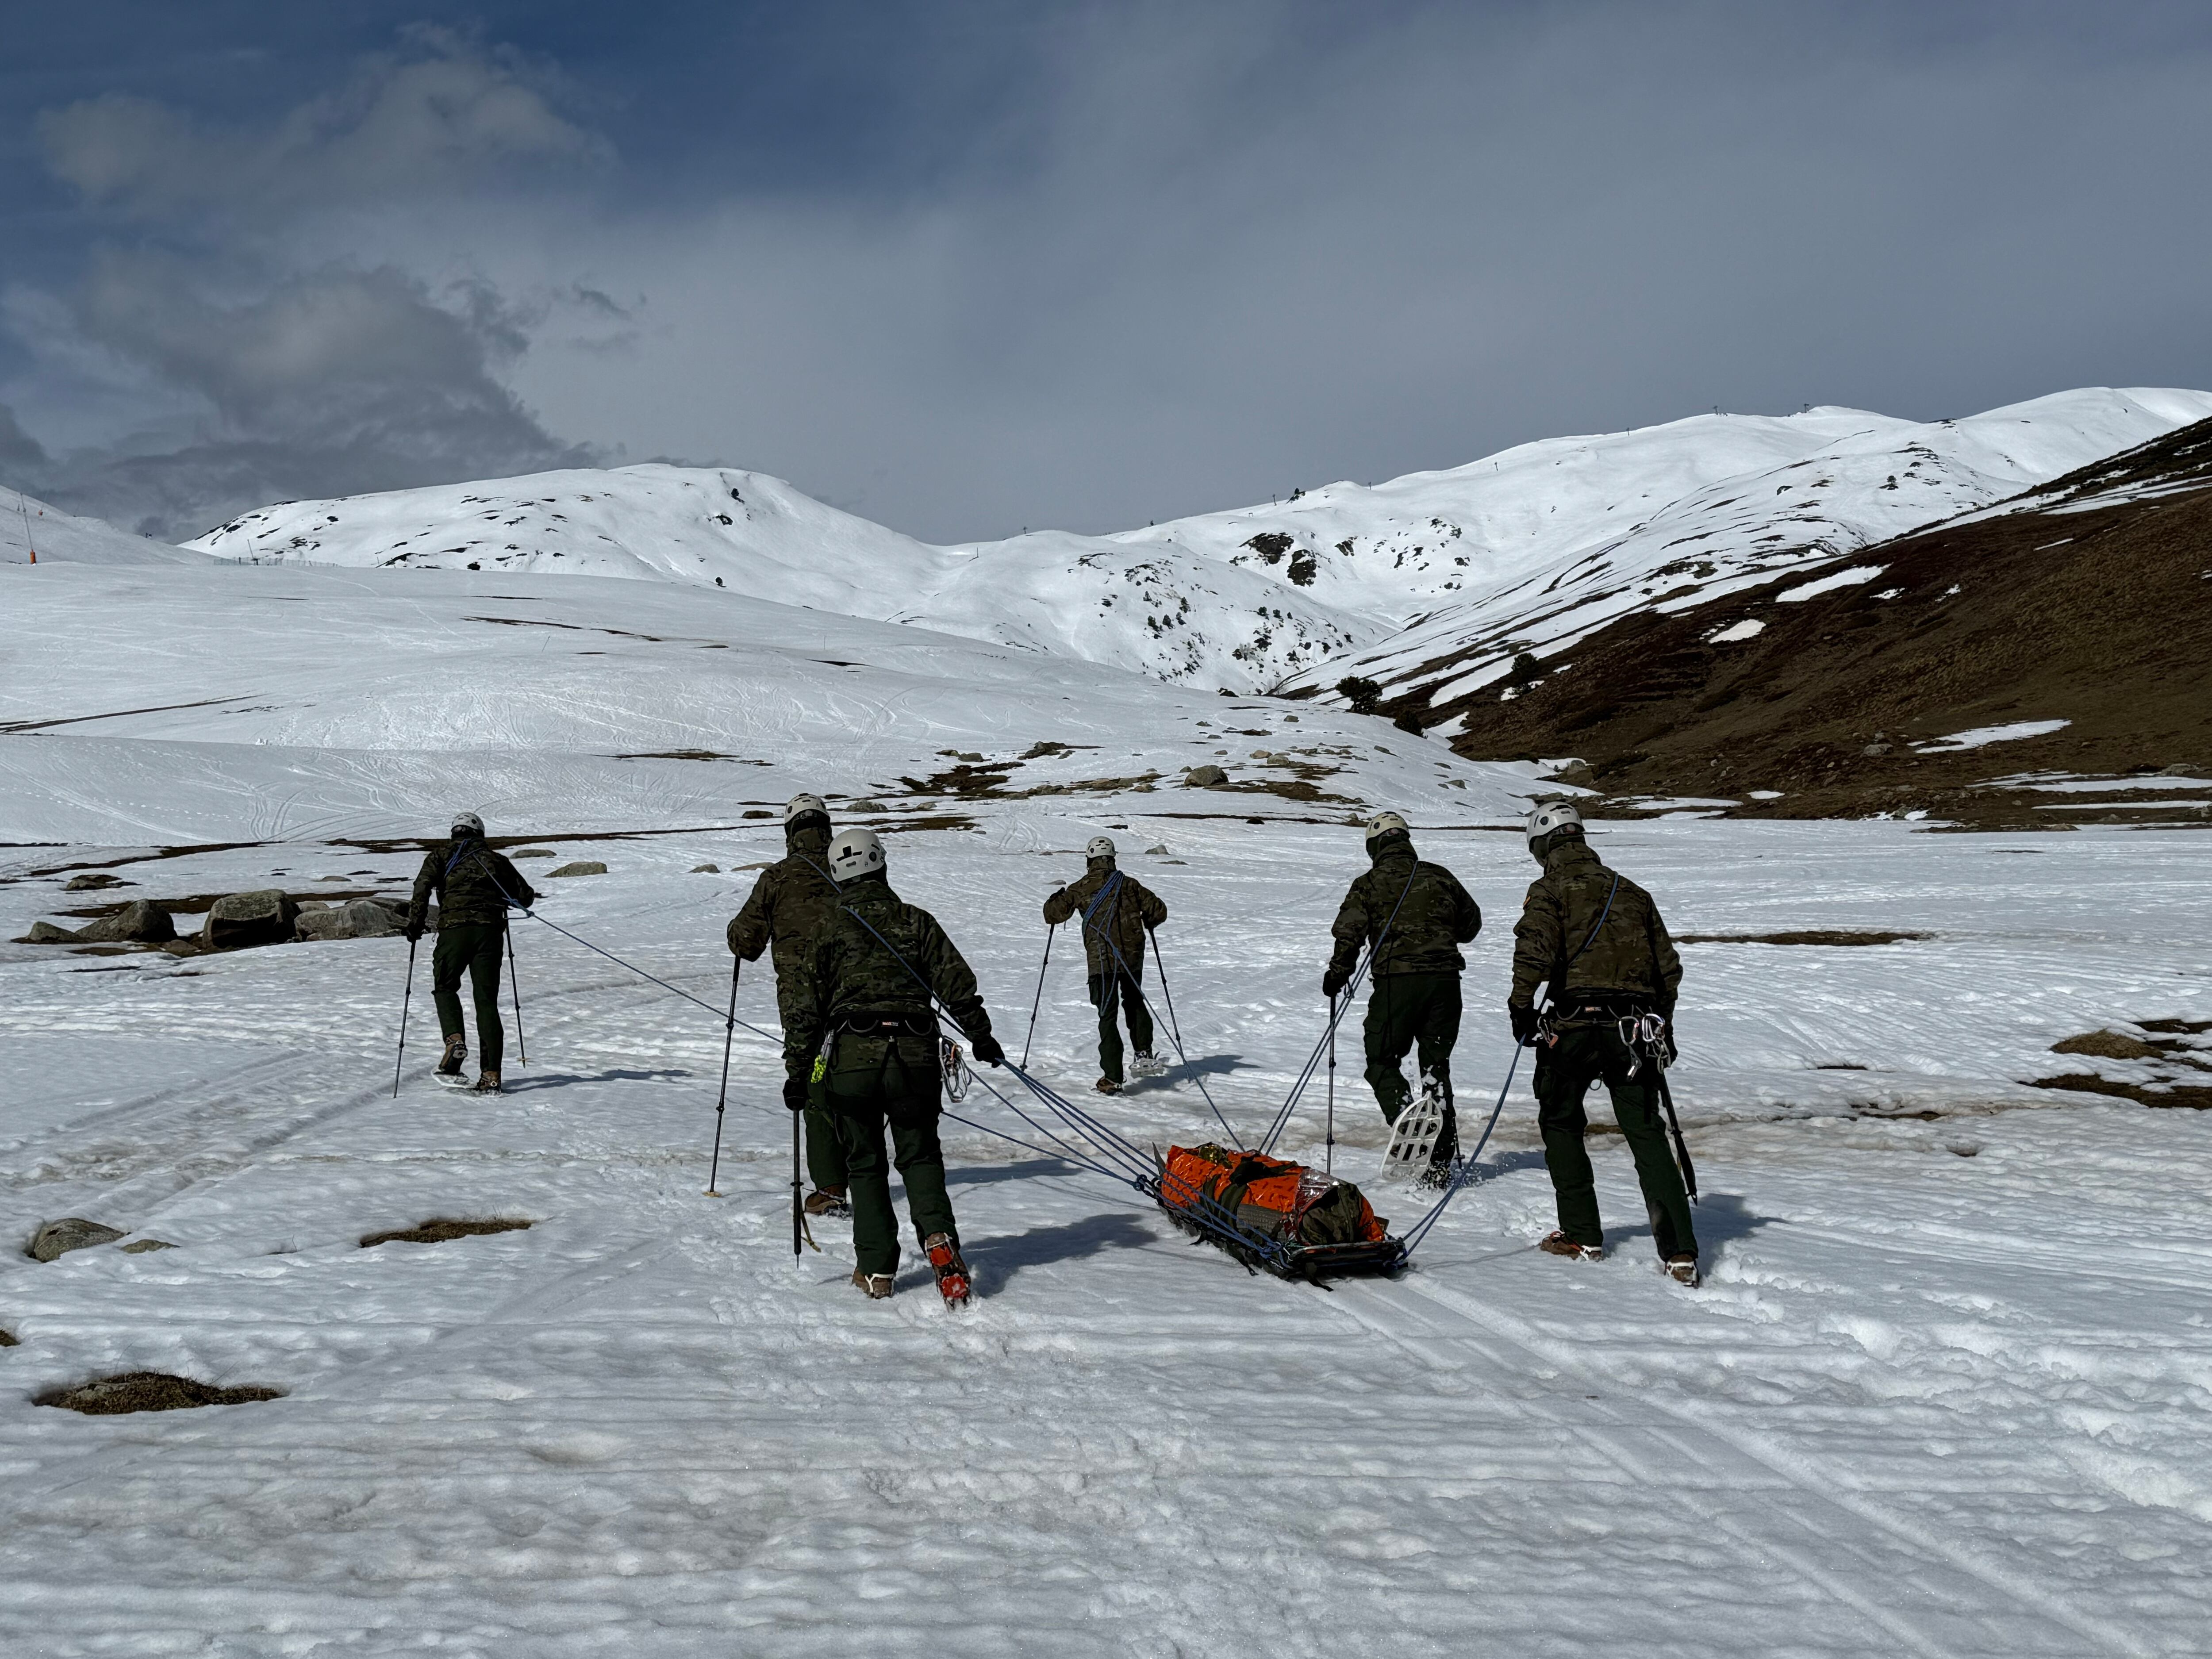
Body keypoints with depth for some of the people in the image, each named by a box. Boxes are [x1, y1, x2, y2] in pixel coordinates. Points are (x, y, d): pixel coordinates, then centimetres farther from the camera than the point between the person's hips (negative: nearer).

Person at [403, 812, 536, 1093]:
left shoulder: (441, 856, 15)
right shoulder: (496, 860, 21)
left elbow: (423, 886, -4)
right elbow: (526, 897, 22)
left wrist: (415, 923, 1)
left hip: (454, 928, -2)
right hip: (491, 931, 2)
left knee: (445, 988, 17)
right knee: (487, 1001, 3)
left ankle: (455, 1039, -11)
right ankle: (491, 1075, -3)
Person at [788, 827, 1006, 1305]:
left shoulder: (831, 930, 2)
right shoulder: (917, 922, 6)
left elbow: (809, 1005, 1)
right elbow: (957, 984, 5)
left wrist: (797, 1067, 5)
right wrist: (981, 1036, 15)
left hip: (852, 1056, -1)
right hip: (915, 1056, 1)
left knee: (864, 1163, 10)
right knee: (919, 1155, 13)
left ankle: (876, 1268, 8)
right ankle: (937, 1235, -12)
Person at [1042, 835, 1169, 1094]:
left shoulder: (1080, 889, -1)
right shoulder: (1129, 885, 5)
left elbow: (1053, 914, 1)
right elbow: (1159, 910, 6)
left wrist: (1057, 899, 24)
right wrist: (1146, 923, 28)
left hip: (1102, 960, -3)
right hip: (1133, 956, 3)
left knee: (1108, 1017, -1)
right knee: (1135, 1002, 27)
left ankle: (1112, 1078, -6)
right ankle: (1145, 1055, 20)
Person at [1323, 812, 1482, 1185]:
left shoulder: (1369, 885, 3)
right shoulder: (1439, 877, 13)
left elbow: (1349, 933, -7)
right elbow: (1472, 922, 23)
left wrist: (1337, 976, 7)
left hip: (1397, 979, -4)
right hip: (1446, 978, 4)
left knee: (1382, 1061, 7)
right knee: (1436, 1065, 12)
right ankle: (1441, 1161, 10)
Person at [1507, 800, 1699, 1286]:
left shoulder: (1550, 889, 3)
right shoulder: (1632, 892, 19)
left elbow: (1536, 948, -17)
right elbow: (1669, 966, 21)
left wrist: (1521, 1004, -12)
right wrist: (1662, 1025, 30)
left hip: (1574, 1025, -4)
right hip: (1634, 1030, 4)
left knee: (1560, 1123, 16)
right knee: (1647, 1135, 4)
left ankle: (1582, 1235, 16)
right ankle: (1679, 1249, -7)